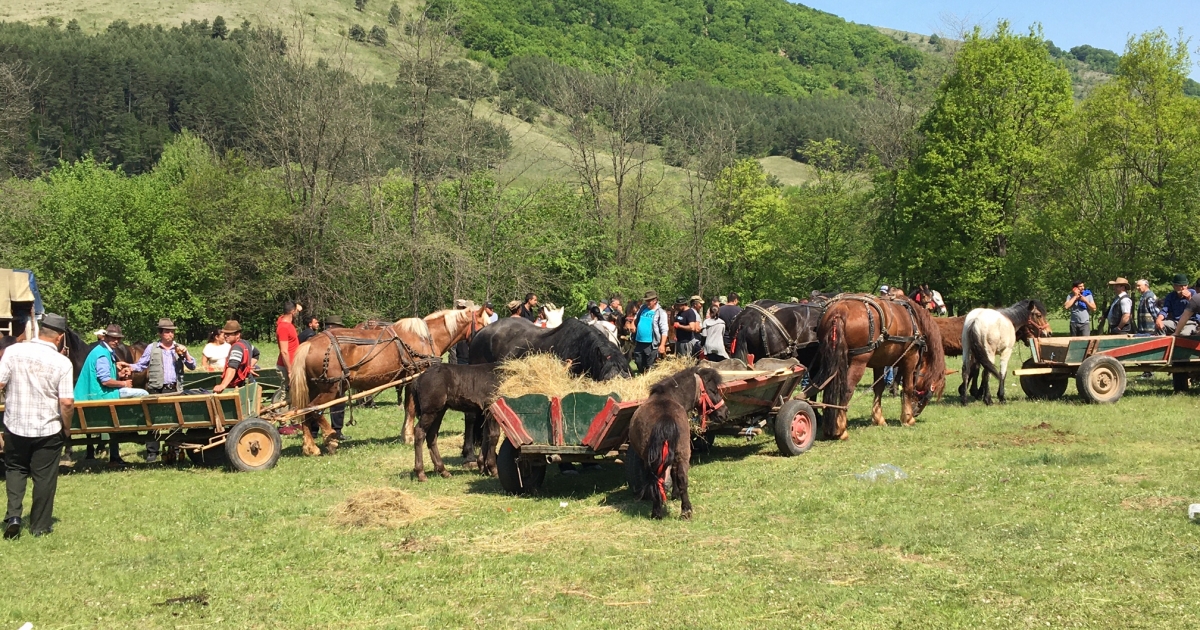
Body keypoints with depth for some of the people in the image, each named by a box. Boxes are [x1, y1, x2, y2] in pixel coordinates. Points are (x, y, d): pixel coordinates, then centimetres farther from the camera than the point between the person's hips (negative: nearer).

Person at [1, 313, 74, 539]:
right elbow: (67, 402, -15)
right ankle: (40, 526, 20)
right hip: (48, 429, -2)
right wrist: (67, 427, 2)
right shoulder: (62, 363, -13)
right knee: (44, 477, 12)